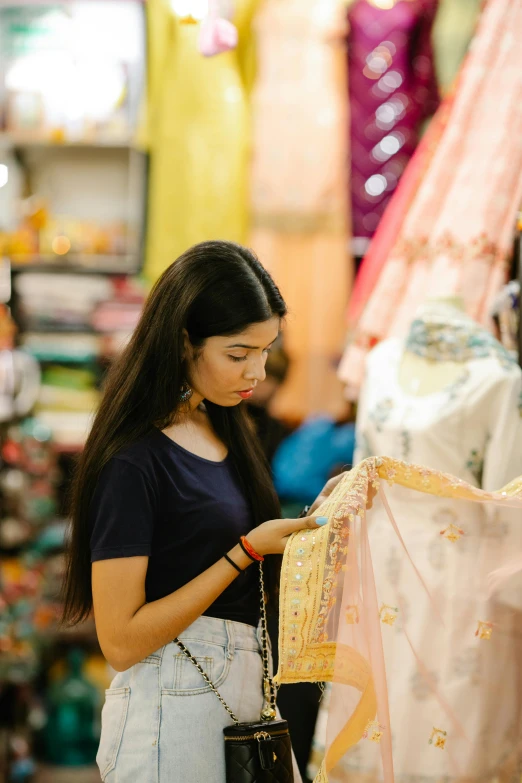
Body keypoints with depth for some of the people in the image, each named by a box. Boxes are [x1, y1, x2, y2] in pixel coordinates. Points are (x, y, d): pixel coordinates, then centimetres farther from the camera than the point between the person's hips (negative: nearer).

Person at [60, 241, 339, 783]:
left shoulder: (223, 429, 9)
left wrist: (317, 518, 0)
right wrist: (247, 550, -20)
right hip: (172, 712, -8)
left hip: (243, 693, 8)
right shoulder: (133, 461, -17)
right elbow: (121, 641, -19)